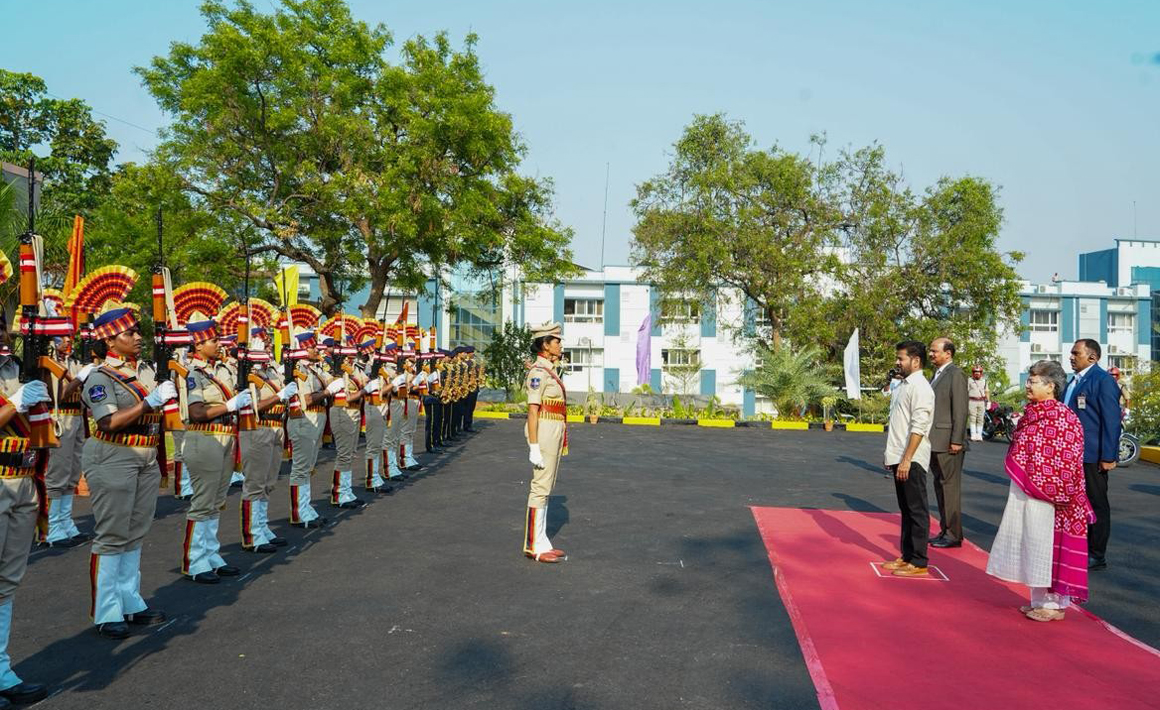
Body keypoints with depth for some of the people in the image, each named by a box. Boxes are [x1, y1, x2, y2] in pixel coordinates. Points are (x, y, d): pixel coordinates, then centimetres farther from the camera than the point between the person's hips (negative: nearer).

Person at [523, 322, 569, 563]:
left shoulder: (549, 372, 16)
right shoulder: (538, 372, -14)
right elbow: (532, 410, -18)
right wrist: (534, 447, -21)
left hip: (555, 434, 10)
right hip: (544, 432, -10)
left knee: (545, 488, 13)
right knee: (540, 488, -5)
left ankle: (541, 542, 20)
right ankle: (533, 545, 2)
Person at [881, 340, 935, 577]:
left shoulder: (920, 388, -14)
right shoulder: (904, 384, 15)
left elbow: (918, 427, -20)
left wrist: (906, 460, -22)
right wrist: (892, 455, 19)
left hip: (912, 460, -9)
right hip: (900, 458, 9)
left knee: (916, 511, -1)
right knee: (906, 510, 15)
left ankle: (918, 563, 6)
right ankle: (907, 556, 24)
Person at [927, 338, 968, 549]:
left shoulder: (955, 374, -10)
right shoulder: (937, 374, 18)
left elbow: (960, 410, -15)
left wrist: (956, 441, -18)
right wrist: (929, 439, 15)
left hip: (948, 443, -9)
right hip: (935, 442, 9)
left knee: (950, 487, -3)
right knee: (940, 486, 13)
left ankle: (953, 534, 4)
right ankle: (945, 531, 21)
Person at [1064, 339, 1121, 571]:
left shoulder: (1103, 380, -11)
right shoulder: (1074, 381, 15)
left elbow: (1112, 420, -16)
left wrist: (1108, 456, -18)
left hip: (1092, 457, -8)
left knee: (1097, 505, 3)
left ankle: (1097, 556, 13)